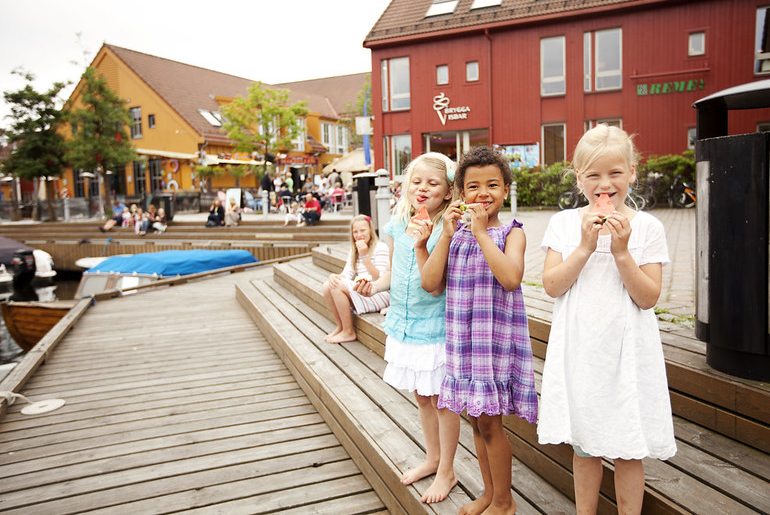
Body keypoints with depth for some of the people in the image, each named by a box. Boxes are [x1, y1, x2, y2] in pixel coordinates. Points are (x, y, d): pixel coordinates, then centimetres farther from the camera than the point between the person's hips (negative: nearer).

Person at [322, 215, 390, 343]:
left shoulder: (381, 248, -9)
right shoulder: (354, 250, 15)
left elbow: (379, 279, -19)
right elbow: (347, 275, 5)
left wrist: (365, 256, -27)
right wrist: (334, 276, -18)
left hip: (378, 293, -7)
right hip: (359, 289, 8)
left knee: (338, 287, -23)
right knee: (327, 286, -12)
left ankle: (349, 332, -10)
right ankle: (340, 326, 2)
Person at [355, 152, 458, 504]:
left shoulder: (446, 231, -16)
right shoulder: (397, 226, 2)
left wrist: (422, 245, -32)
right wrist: (374, 286, -5)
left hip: (435, 328, -6)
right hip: (404, 325, 6)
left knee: (441, 399, 8)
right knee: (421, 396, 21)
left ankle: (447, 471, 29)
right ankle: (432, 458, 42)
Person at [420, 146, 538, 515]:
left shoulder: (511, 232, -6)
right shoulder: (455, 232, 6)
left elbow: (511, 278, -26)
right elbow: (430, 283, -4)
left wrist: (481, 231, -22)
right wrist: (447, 234, -11)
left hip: (497, 336, -5)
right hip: (462, 336, 5)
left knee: (489, 421, 2)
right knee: (476, 419, 16)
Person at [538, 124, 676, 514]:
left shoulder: (647, 227, -4)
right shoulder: (563, 223, -1)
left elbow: (649, 297, -9)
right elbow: (552, 286, -9)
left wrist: (621, 251, -19)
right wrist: (586, 246, -18)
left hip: (628, 352, -1)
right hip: (579, 352, 1)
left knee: (628, 450, 11)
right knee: (584, 446, 15)